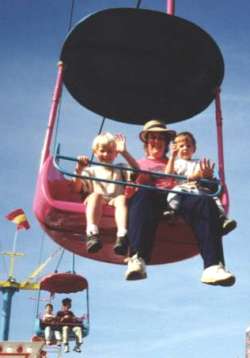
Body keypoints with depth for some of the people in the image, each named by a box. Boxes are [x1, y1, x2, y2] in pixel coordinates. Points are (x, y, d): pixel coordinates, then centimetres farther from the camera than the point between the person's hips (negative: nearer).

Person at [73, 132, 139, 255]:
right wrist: (79, 170, -6)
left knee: (122, 198, -35)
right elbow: (77, 188, 11)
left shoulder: (120, 170, 29)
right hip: (97, 203, 0)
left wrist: (124, 152, 1)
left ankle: (122, 236, -56)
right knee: (95, 195, -35)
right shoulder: (91, 170, 26)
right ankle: (92, 234, -53)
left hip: (115, 200, 1)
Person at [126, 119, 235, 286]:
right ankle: (137, 259, -60)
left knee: (205, 201, -32)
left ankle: (213, 266, -48)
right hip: (149, 195, -2)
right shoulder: (137, 164, 34)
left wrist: (205, 176, 4)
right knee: (142, 196, -41)